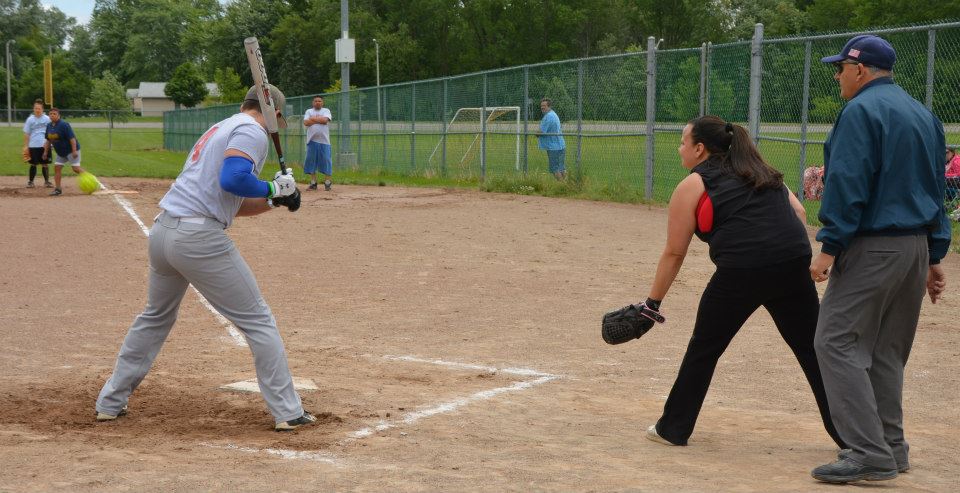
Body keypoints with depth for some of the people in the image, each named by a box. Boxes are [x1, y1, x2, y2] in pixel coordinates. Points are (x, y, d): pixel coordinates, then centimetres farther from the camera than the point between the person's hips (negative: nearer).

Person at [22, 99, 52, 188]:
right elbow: (26, 134, 4)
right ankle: (30, 181, 12)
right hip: (33, 146, 0)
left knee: (45, 164, 4)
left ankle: (47, 181, 12)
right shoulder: (30, 119, 3)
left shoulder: (47, 119, 3)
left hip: (45, 145, 0)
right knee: (33, 164, 5)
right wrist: (26, 146, 0)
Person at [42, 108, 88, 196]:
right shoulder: (49, 126, 4)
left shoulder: (64, 125, -20)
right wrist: (46, 152, 15)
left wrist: (74, 151, -28)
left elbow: (72, 138, -23)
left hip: (71, 150, -8)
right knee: (57, 167, 3)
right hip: (60, 152, 8)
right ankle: (57, 189, 7)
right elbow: (48, 140, 16)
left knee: (76, 168, -11)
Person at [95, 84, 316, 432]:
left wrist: (276, 199, 19)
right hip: (199, 236, -9)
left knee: (155, 318, 26)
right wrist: (274, 188, -6)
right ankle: (287, 413, 3)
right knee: (258, 320, 2)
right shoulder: (252, 132, -2)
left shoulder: (219, 128, 25)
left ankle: (110, 403, 30)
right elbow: (232, 179, -21)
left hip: (162, 231, 9)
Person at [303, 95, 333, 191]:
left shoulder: (326, 111, 8)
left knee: (326, 161, -4)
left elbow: (325, 120, -12)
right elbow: (306, 123, -5)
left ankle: (327, 183, 1)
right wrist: (319, 120, -9)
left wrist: (313, 118, -5)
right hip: (312, 140, 2)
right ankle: (313, 183, 7)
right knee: (311, 161, 1)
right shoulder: (309, 111, 11)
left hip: (324, 140, -2)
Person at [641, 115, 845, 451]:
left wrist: (652, 303, 14)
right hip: (793, 266, 5)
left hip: (741, 272, -4)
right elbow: (799, 212, 16)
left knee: (704, 348, 13)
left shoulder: (692, 186, 8)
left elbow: (674, 254, 7)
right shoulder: (760, 172, 24)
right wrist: (797, 260, 16)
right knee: (813, 350, 10)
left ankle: (673, 429, 23)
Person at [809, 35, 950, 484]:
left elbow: (847, 185, -18)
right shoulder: (924, 115, 18)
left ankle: (871, 455, -12)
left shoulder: (861, 111, -9)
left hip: (872, 246, -9)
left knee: (838, 343, -7)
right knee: (886, 350, 16)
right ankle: (890, 447, 19)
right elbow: (936, 189, 19)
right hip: (917, 245, 9)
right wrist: (934, 256, 20)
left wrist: (829, 247, -18)